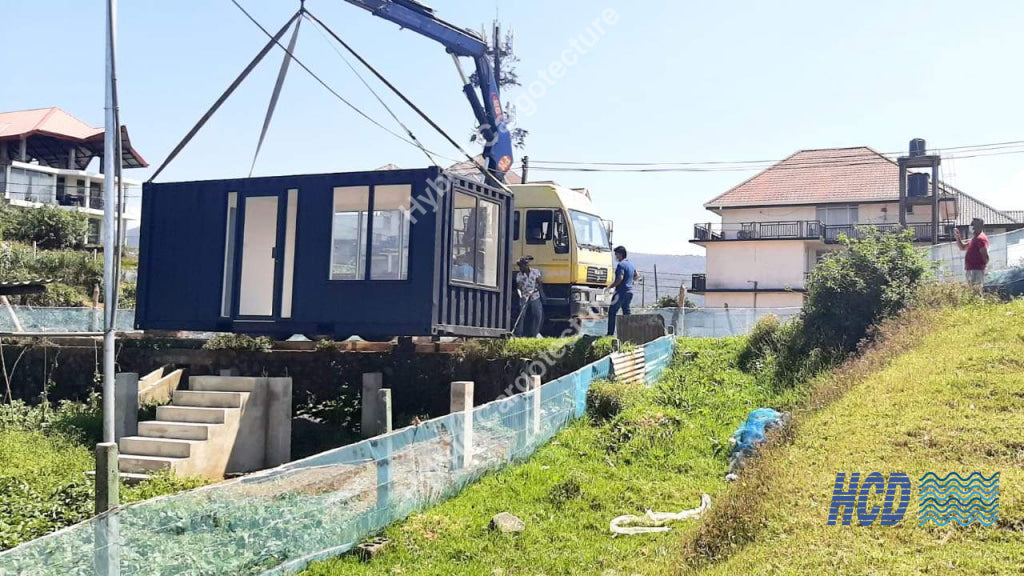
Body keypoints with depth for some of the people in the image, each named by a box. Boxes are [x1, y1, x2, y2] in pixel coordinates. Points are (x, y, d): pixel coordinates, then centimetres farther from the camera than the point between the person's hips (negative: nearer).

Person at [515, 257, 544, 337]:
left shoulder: (535, 272, 2)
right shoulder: (519, 275, 2)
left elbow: (539, 284, 5)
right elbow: (518, 287, -1)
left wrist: (533, 291, -12)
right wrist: (520, 295, -20)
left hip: (535, 297, 0)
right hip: (524, 298, 0)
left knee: (539, 314, -8)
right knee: (522, 315, -8)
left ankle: (536, 333, 5)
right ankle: (519, 334, -5)